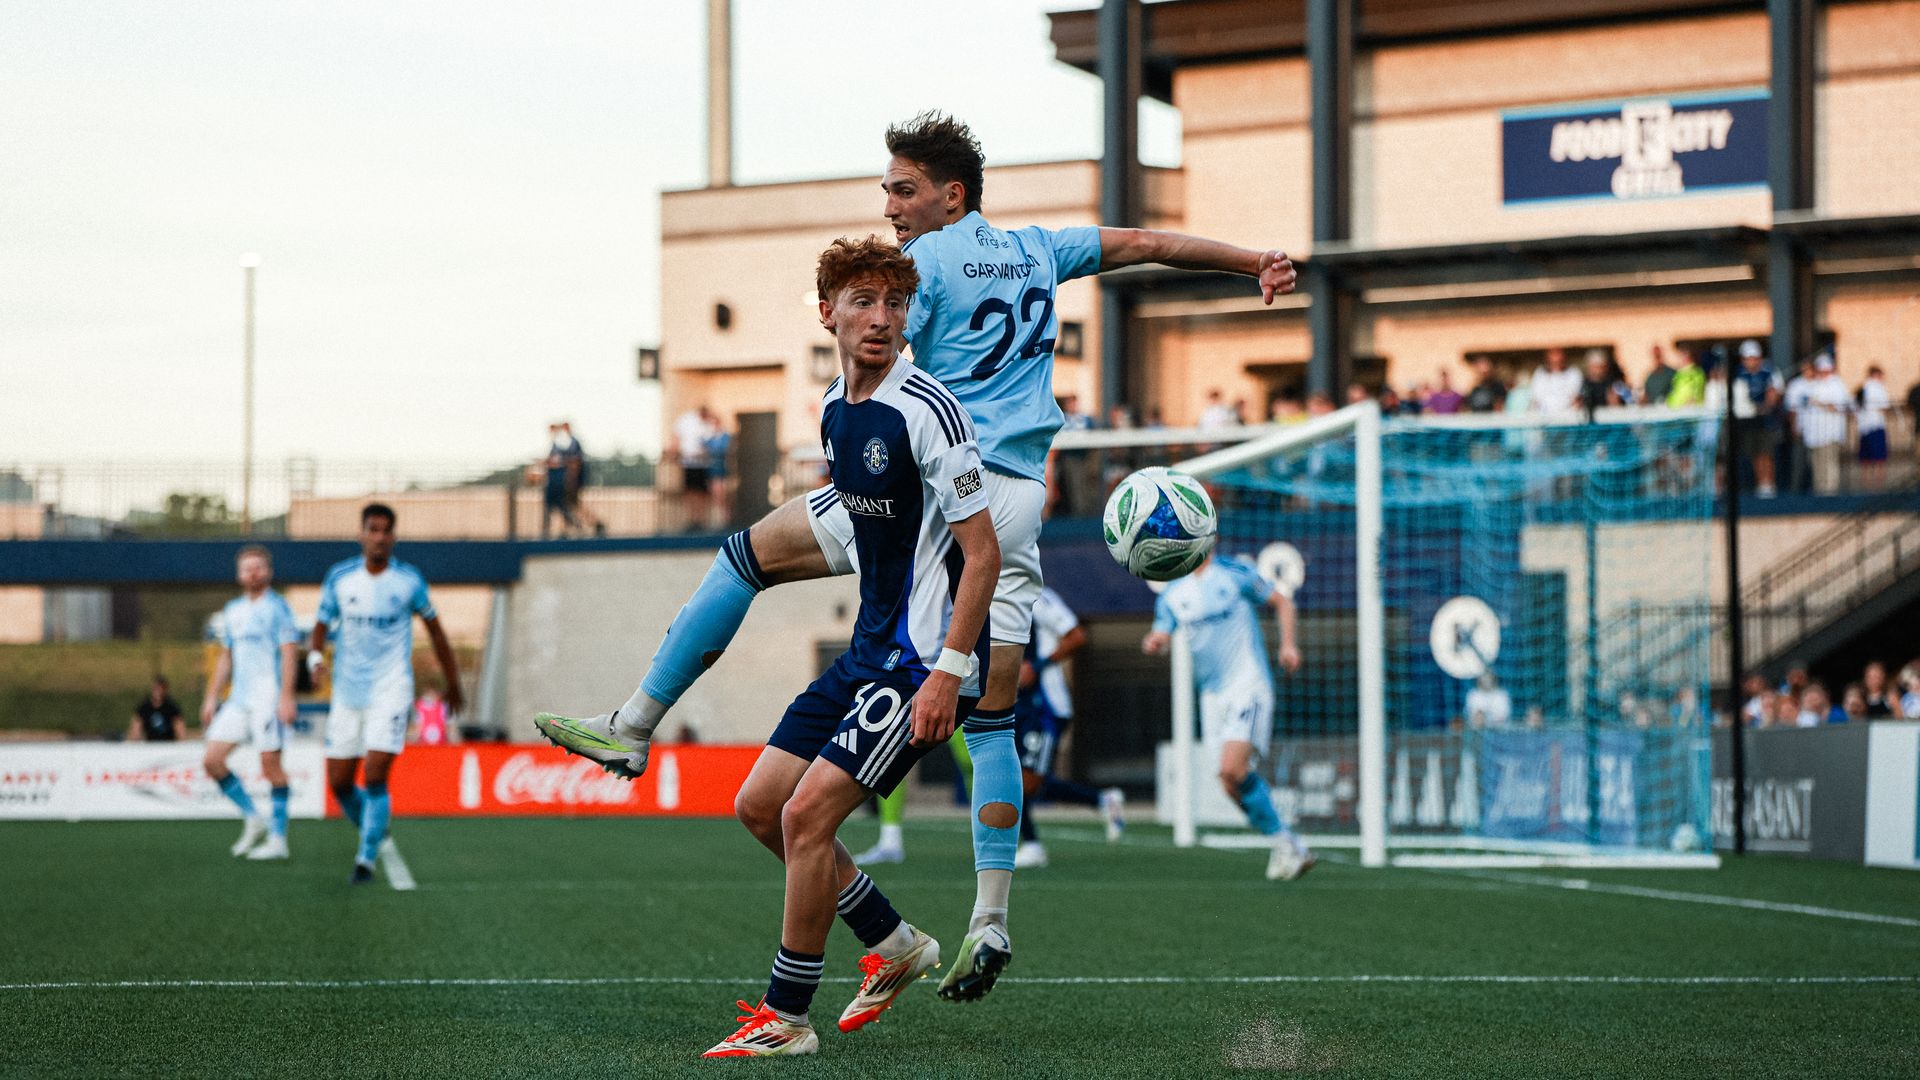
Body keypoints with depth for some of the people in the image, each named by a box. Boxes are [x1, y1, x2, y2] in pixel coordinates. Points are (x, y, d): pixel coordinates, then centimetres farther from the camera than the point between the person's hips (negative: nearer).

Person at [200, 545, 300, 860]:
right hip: (237, 700, 7)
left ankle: (278, 839, -1)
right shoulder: (232, 610, 16)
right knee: (212, 760, 0)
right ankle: (253, 819, 12)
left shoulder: (277, 607, -5)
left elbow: (289, 653, -11)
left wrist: (286, 697, -19)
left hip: (268, 701, -7)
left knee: (270, 765, -7)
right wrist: (212, 697, 18)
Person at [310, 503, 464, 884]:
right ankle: (374, 830, 31)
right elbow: (321, 626, 7)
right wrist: (315, 656, -17)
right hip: (347, 693, 3)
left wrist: (453, 684, 16)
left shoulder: (409, 581, -3)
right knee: (339, 783, 4)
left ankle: (367, 859, -7)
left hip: (390, 692, -3)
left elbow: (434, 628, 9)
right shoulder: (339, 577, 1)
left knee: (375, 777, -16)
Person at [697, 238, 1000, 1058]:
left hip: (926, 658, -9)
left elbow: (983, 552, -18)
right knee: (760, 805, 8)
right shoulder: (836, 408, 9)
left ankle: (787, 1016, -3)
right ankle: (895, 945, 21)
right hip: (869, 649, 9)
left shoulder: (923, 410, -16)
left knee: (808, 812, -15)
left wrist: (948, 674, -22)